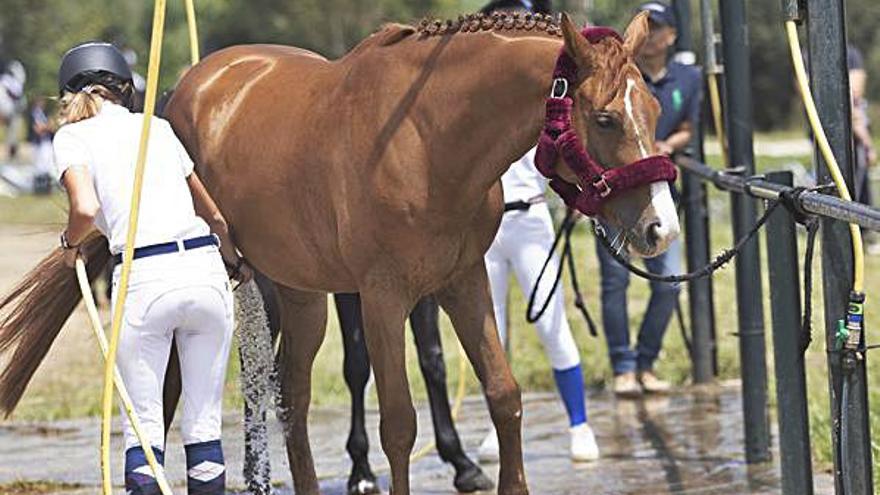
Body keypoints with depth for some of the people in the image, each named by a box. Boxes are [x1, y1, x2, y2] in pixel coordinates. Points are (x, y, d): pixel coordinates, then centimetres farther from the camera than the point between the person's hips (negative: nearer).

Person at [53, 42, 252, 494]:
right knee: (204, 422, 10)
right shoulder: (158, 128, 18)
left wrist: (71, 242, 10)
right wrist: (236, 264, 43)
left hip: (143, 280, -3)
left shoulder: (71, 137, 6)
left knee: (143, 423, 5)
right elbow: (214, 215, 25)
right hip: (205, 268, 3)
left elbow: (86, 209, -13)